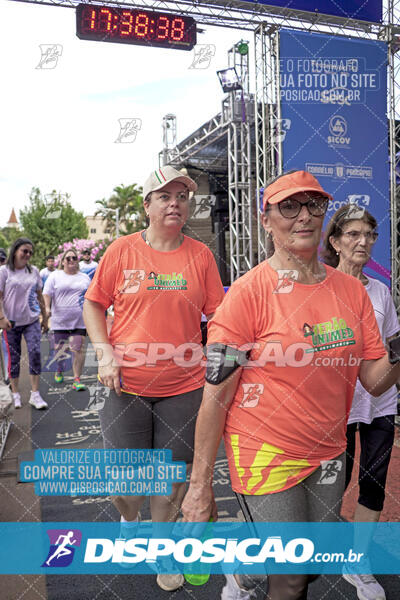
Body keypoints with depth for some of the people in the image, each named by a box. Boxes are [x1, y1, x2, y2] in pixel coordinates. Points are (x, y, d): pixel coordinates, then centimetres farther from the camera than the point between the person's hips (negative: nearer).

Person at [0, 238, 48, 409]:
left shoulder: (33, 271, 9)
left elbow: (39, 296, 14)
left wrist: (44, 317, 14)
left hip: (32, 320, 2)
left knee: (35, 352, -10)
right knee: (14, 357, 5)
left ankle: (35, 394, -4)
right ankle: (15, 394, 18)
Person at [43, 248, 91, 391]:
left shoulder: (85, 277, 14)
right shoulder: (55, 276, 7)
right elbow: (47, 293, 0)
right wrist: (47, 307, -16)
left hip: (79, 321, 1)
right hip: (60, 319, -1)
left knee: (78, 349, -9)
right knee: (60, 349, 7)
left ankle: (77, 379, -5)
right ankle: (59, 371, 34)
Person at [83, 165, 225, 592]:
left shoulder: (200, 255, 2)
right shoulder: (122, 250, -1)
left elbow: (218, 314, 5)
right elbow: (93, 305, 4)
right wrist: (106, 354, -8)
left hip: (184, 386, 1)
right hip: (127, 384, -1)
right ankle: (128, 523, 43)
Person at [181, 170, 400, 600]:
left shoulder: (352, 290, 1)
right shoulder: (248, 292, -14)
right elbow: (215, 396, -14)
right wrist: (200, 488, -13)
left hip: (328, 457, 5)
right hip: (266, 456, -5)